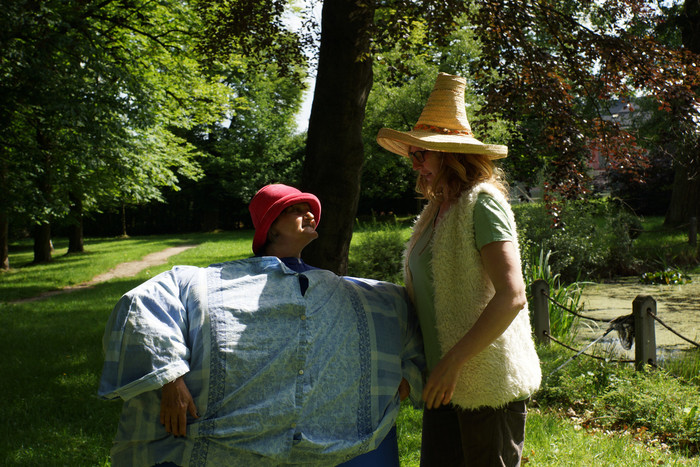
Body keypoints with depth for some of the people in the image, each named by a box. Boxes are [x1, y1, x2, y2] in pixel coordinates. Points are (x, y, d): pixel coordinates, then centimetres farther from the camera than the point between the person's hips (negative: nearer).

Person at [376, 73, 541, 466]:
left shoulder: (482, 202, -12)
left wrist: (453, 361, -21)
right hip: (446, 382, 8)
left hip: (487, 385, -8)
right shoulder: (436, 211, 13)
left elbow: (511, 295, -21)